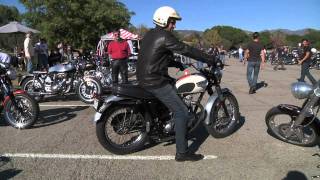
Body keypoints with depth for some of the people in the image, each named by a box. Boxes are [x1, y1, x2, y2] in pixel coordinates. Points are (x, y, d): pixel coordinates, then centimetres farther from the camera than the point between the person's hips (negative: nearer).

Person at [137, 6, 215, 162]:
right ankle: (182, 152, -1)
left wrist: (176, 64, 25)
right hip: (155, 82, -10)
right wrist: (210, 59, -4)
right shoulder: (164, 36, -14)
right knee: (182, 112, -6)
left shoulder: (149, 35, 15)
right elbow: (186, 50, -13)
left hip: (144, 78, 10)